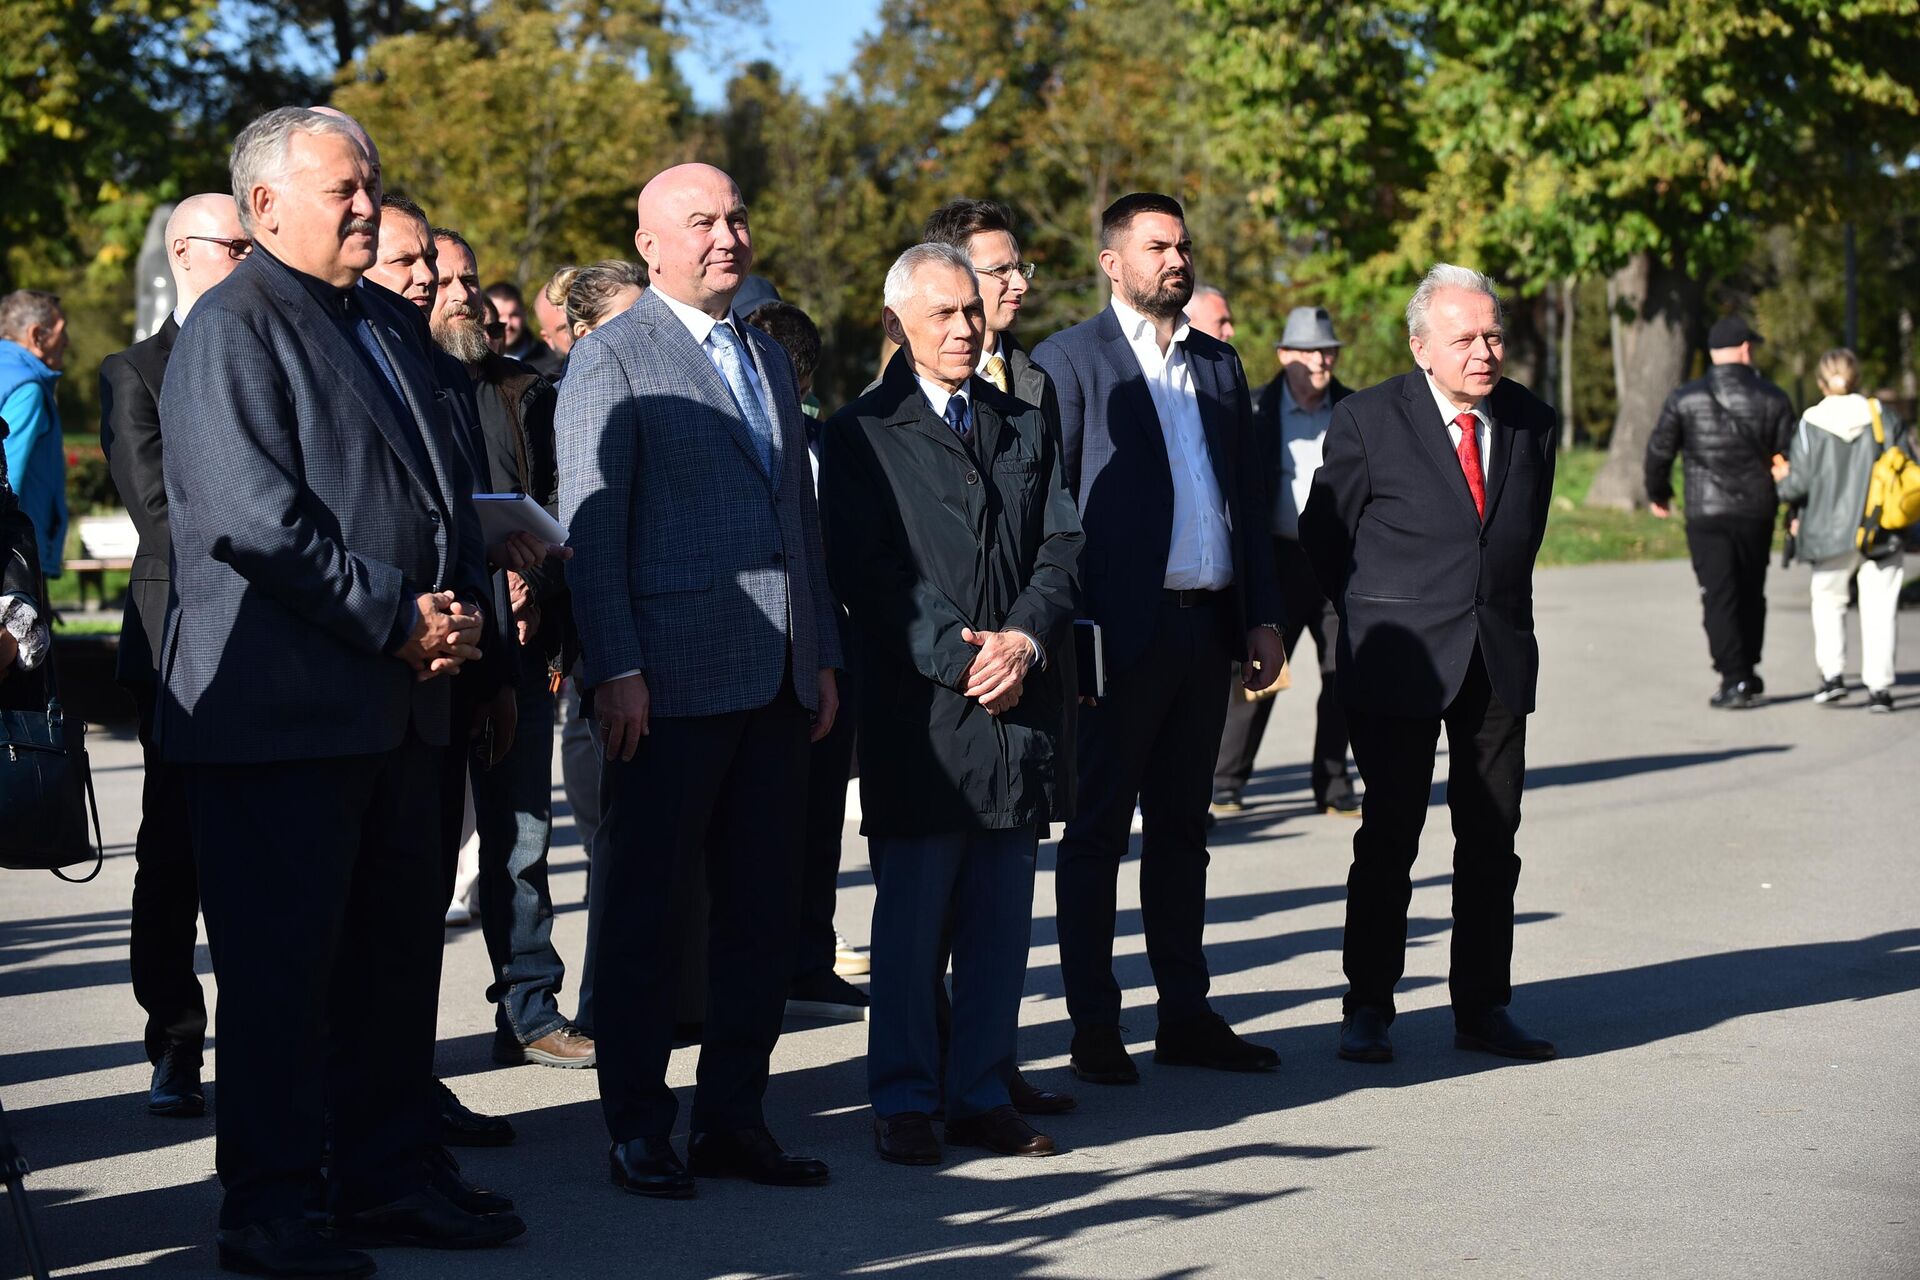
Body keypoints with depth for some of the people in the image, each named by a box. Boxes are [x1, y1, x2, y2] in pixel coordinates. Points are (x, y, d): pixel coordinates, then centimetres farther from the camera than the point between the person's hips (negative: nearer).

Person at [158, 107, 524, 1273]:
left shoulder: (387, 323, 18)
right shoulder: (234, 328, -9)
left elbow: (442, 486, 22)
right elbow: (254, 517, -19)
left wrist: (463, 604, 3)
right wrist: (392, 620, -15)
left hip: (401, 700, 9)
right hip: (282, 706, -8)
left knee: (399, 954, 13)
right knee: (282, 964, -3)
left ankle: (387, 1178, 22)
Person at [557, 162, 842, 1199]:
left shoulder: (770, 359, 19)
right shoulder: (612, 358, -3)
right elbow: (590, 524, -9)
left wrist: (822, 653, 15)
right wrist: (615, 669, -15)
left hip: (775, 682, 7)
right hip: (673, 680, -7)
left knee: (764, 909, 9)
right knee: (644, 910, 1)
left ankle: (734, 1117, 17)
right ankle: (638, 1130, 9)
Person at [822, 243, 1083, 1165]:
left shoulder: (1027, 430, 17)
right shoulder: (861, 434, 2)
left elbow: (1062, 551, 10)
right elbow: (864, 571, -6)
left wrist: (1026, 640, -8)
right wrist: (958, 661, -13)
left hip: (1019, 703, 4)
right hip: (919, 710, -4)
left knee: (1001, 918, 7)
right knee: (910, 920, 0)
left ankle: (983, 1093, 15)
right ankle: (905, 1101, 8)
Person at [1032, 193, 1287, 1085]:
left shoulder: (1219, 366, 16)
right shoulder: (1069, 361, -2)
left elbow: (1248, 497, 17)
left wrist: (1263, 614, 9)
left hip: (1207, 628, 6)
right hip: (1122, 631, -6)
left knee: (1182, 828, 12)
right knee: (1097, 832, 1)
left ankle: (1185, 1013, 18)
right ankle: (1094, 1027, 5)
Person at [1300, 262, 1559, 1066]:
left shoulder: (1530, 422, 6)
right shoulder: (1368, 420, -6)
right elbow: (1322, 534, 3)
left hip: (1500, 658, 4)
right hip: (1401, 661, -4)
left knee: (1492, 841, 7)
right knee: (1388, 840, -2)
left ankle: (1482, 1007, 15)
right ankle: (1367, 1009, 7)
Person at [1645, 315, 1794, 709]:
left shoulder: (1685, 398, -3)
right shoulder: (1772, 398, -1)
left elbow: (1659, 451, 2)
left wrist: (1658, 495, 19)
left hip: (1706, 514, -2)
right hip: (1756, 513, 2)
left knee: (1719, 596, -2)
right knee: (1751, 592, 17)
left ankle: (1735, 680, -10)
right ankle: (1747, 672, 25)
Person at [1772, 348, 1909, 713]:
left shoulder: (1811, 424, -6)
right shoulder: (1882, 416, -1)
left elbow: (1798, 484, -7)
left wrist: (1782, 479, 15)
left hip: (1831, 532, 0)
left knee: (1828, 600, 17)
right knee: (1878, 608, 5)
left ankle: (1832, 673, 6)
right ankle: (1879, 686, 0)